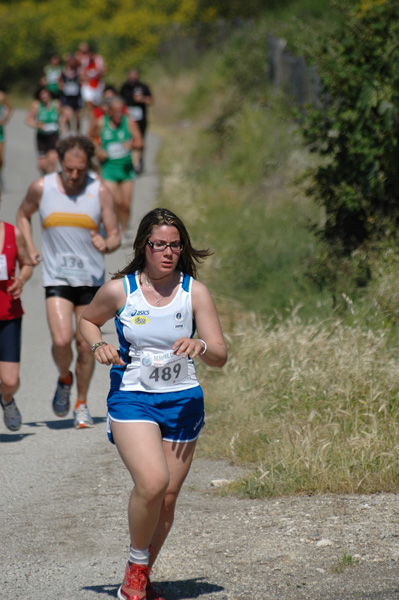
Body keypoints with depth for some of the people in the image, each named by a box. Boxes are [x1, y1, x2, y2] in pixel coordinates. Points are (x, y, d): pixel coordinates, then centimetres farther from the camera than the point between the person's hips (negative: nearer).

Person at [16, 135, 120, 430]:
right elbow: (23, 214, 17)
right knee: (61, 341, -17)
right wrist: (30, 250, 5)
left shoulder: (100, 191, -6)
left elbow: (115, 236, -4)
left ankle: (82, 405, 22)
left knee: (85, 345, 2)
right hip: (57, 277, 0)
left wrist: (106, 245, -28)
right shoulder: (42, 188, -4)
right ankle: (64, 379, 16)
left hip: (91, 279, 0)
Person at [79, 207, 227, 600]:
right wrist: (98, 345, -5)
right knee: (152, 483, -23)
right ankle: (136, 564, 1)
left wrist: (200, 346, -25)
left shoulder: (195, 292, -2)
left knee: (168, 497, 4)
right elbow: (87, 320, 17)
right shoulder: (119, 290, -4)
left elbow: (220, 357, -3)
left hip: (182, 401, 2)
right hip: (131, 397, -2)